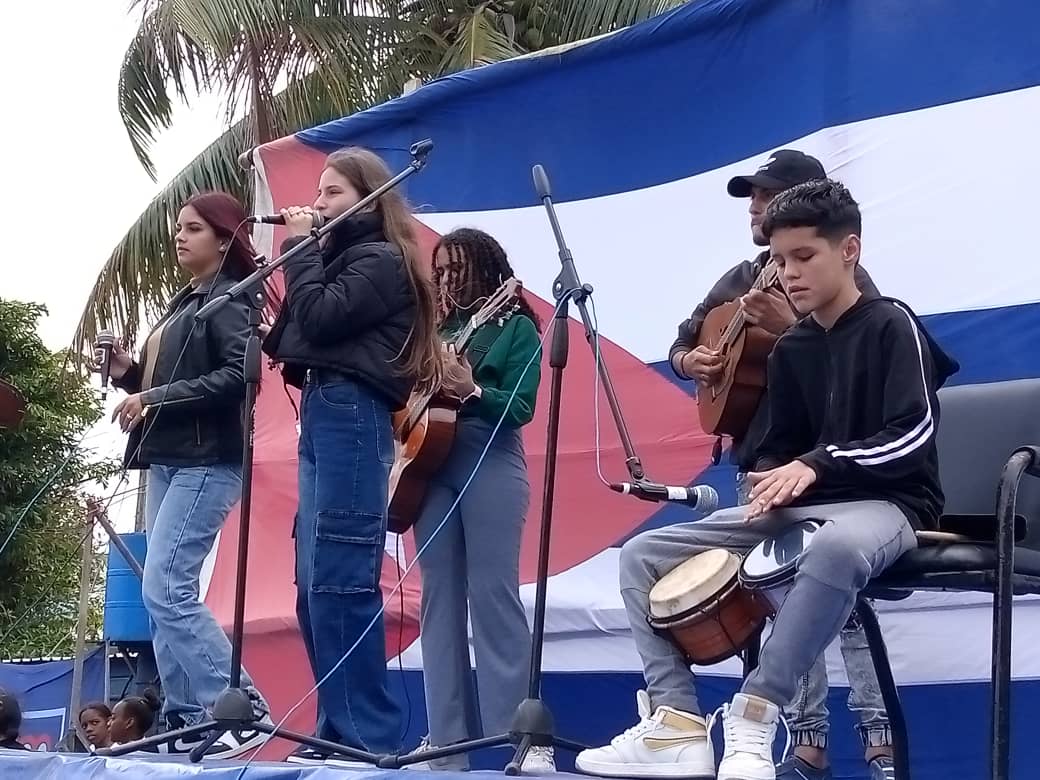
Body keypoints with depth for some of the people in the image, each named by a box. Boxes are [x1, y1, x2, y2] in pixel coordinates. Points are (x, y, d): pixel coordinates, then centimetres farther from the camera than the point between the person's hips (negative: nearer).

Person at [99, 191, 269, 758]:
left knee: (166, 589, -17)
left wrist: (155, 397, -20)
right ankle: (187, 720, 8)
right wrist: (130, 374, 7)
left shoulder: (227, 299, -6)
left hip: (206, 462, -10)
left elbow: (239, 376, -21)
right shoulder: (184, 303, 21)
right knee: (166, 595, 6)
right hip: (167, 462, 10)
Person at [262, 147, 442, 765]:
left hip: (351, 416, -10)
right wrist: (304, 249, 10)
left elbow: (319, 320, -15)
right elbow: (286, 339, 17)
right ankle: (339, 730, 10)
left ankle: (368, 738, -13)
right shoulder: (339, 259, 22)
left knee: (339, 580, -14)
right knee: (314, 584, 7)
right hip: (323, 416, 10)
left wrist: (302, 247, -3)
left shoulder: (382, 260, -3)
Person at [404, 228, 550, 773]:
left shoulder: (517, 328, 3)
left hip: (491, 464, -6)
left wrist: (471, 390, -24)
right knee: (439, 598, 3)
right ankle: (447, 739, 6)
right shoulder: (437, 330, 18)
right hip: (431, 465, 6)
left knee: (493, 595, -10)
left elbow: (521, 407, -8)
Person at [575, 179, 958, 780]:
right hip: (797, 506, 8)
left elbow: (913, 435, -15)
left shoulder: (892, 325, -4)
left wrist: (818, 464, -22)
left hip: (887, 502, -7)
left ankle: (754, 718, -36)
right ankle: (678, 725, -16)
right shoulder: (791, 349, 15)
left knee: (837, 548, -47)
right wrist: (769, 485, -6)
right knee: (643, 554, -3)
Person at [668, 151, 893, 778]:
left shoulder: (848, 282, -4)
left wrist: (793, 329, -27)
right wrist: (689, 361, 1)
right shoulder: (742, 280, 15)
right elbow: (684, 341, 24)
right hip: (760, 462, 7)